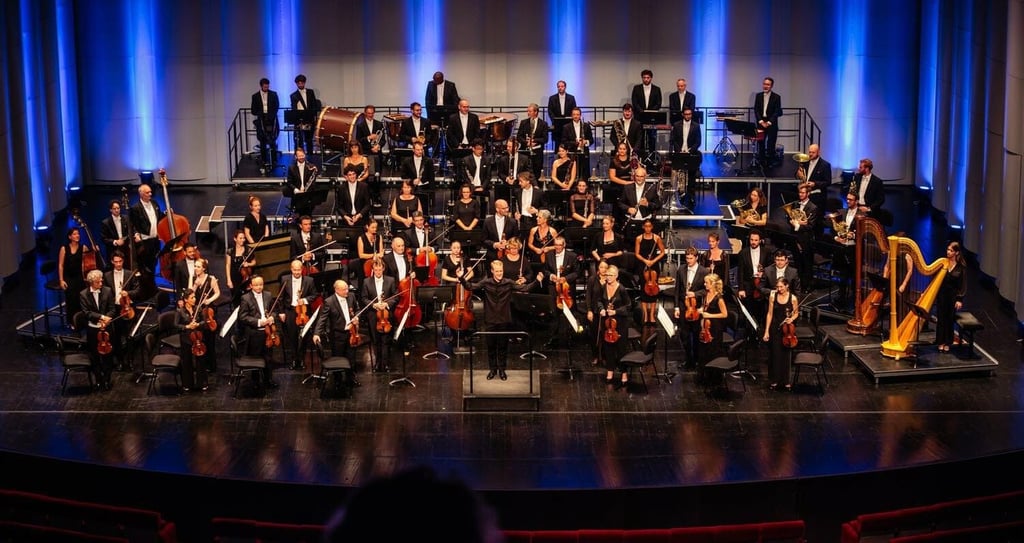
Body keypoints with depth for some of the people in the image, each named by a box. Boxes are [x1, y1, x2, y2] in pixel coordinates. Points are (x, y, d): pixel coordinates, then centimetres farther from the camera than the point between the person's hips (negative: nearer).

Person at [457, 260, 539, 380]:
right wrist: (461, 278, -21)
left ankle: (502, 369, 21)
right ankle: (492, 369, 23)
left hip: (504, 320, 0)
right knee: (491, 345, 9)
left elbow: (524, 288, -10)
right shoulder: (486, 283, -4)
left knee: (503, 346, 8)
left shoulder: (509, 283, -5)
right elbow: (471, 286, -7)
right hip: (490, 320, 0)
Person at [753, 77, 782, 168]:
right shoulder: (758, 96, 6)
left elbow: (777, 112, -7)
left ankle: (770, 163, 7)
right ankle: (761, 163, 11)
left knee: (771, 145, 0)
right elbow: (756, 110, 3)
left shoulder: (776, 97, -4)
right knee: (761, 144, 3)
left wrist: (769, 122, -15)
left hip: (772, 125, -3)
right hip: (760, 123, 3)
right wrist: (761, 121, -9)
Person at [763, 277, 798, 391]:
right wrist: (766, 331, -2)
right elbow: (770, 314, 0)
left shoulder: (793, 298, -7)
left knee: (785, 354, 6)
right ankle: (774, 380, 16)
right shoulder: (773, 296, -5)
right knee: (774, 354, 3)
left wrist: (791, 319, -16)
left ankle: (785, 381, 19)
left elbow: (796, 313, 6)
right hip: (775, 329, 1)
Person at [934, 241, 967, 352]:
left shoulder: (961, 266, -5)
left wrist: (960, 299, -10)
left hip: (953, 295, -1)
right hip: (941, 293, 1)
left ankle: (947, 343, 15)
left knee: (950, 319, 4)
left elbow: (963, 284, -4)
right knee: (941, 318, 2)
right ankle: (941, 342, 12)